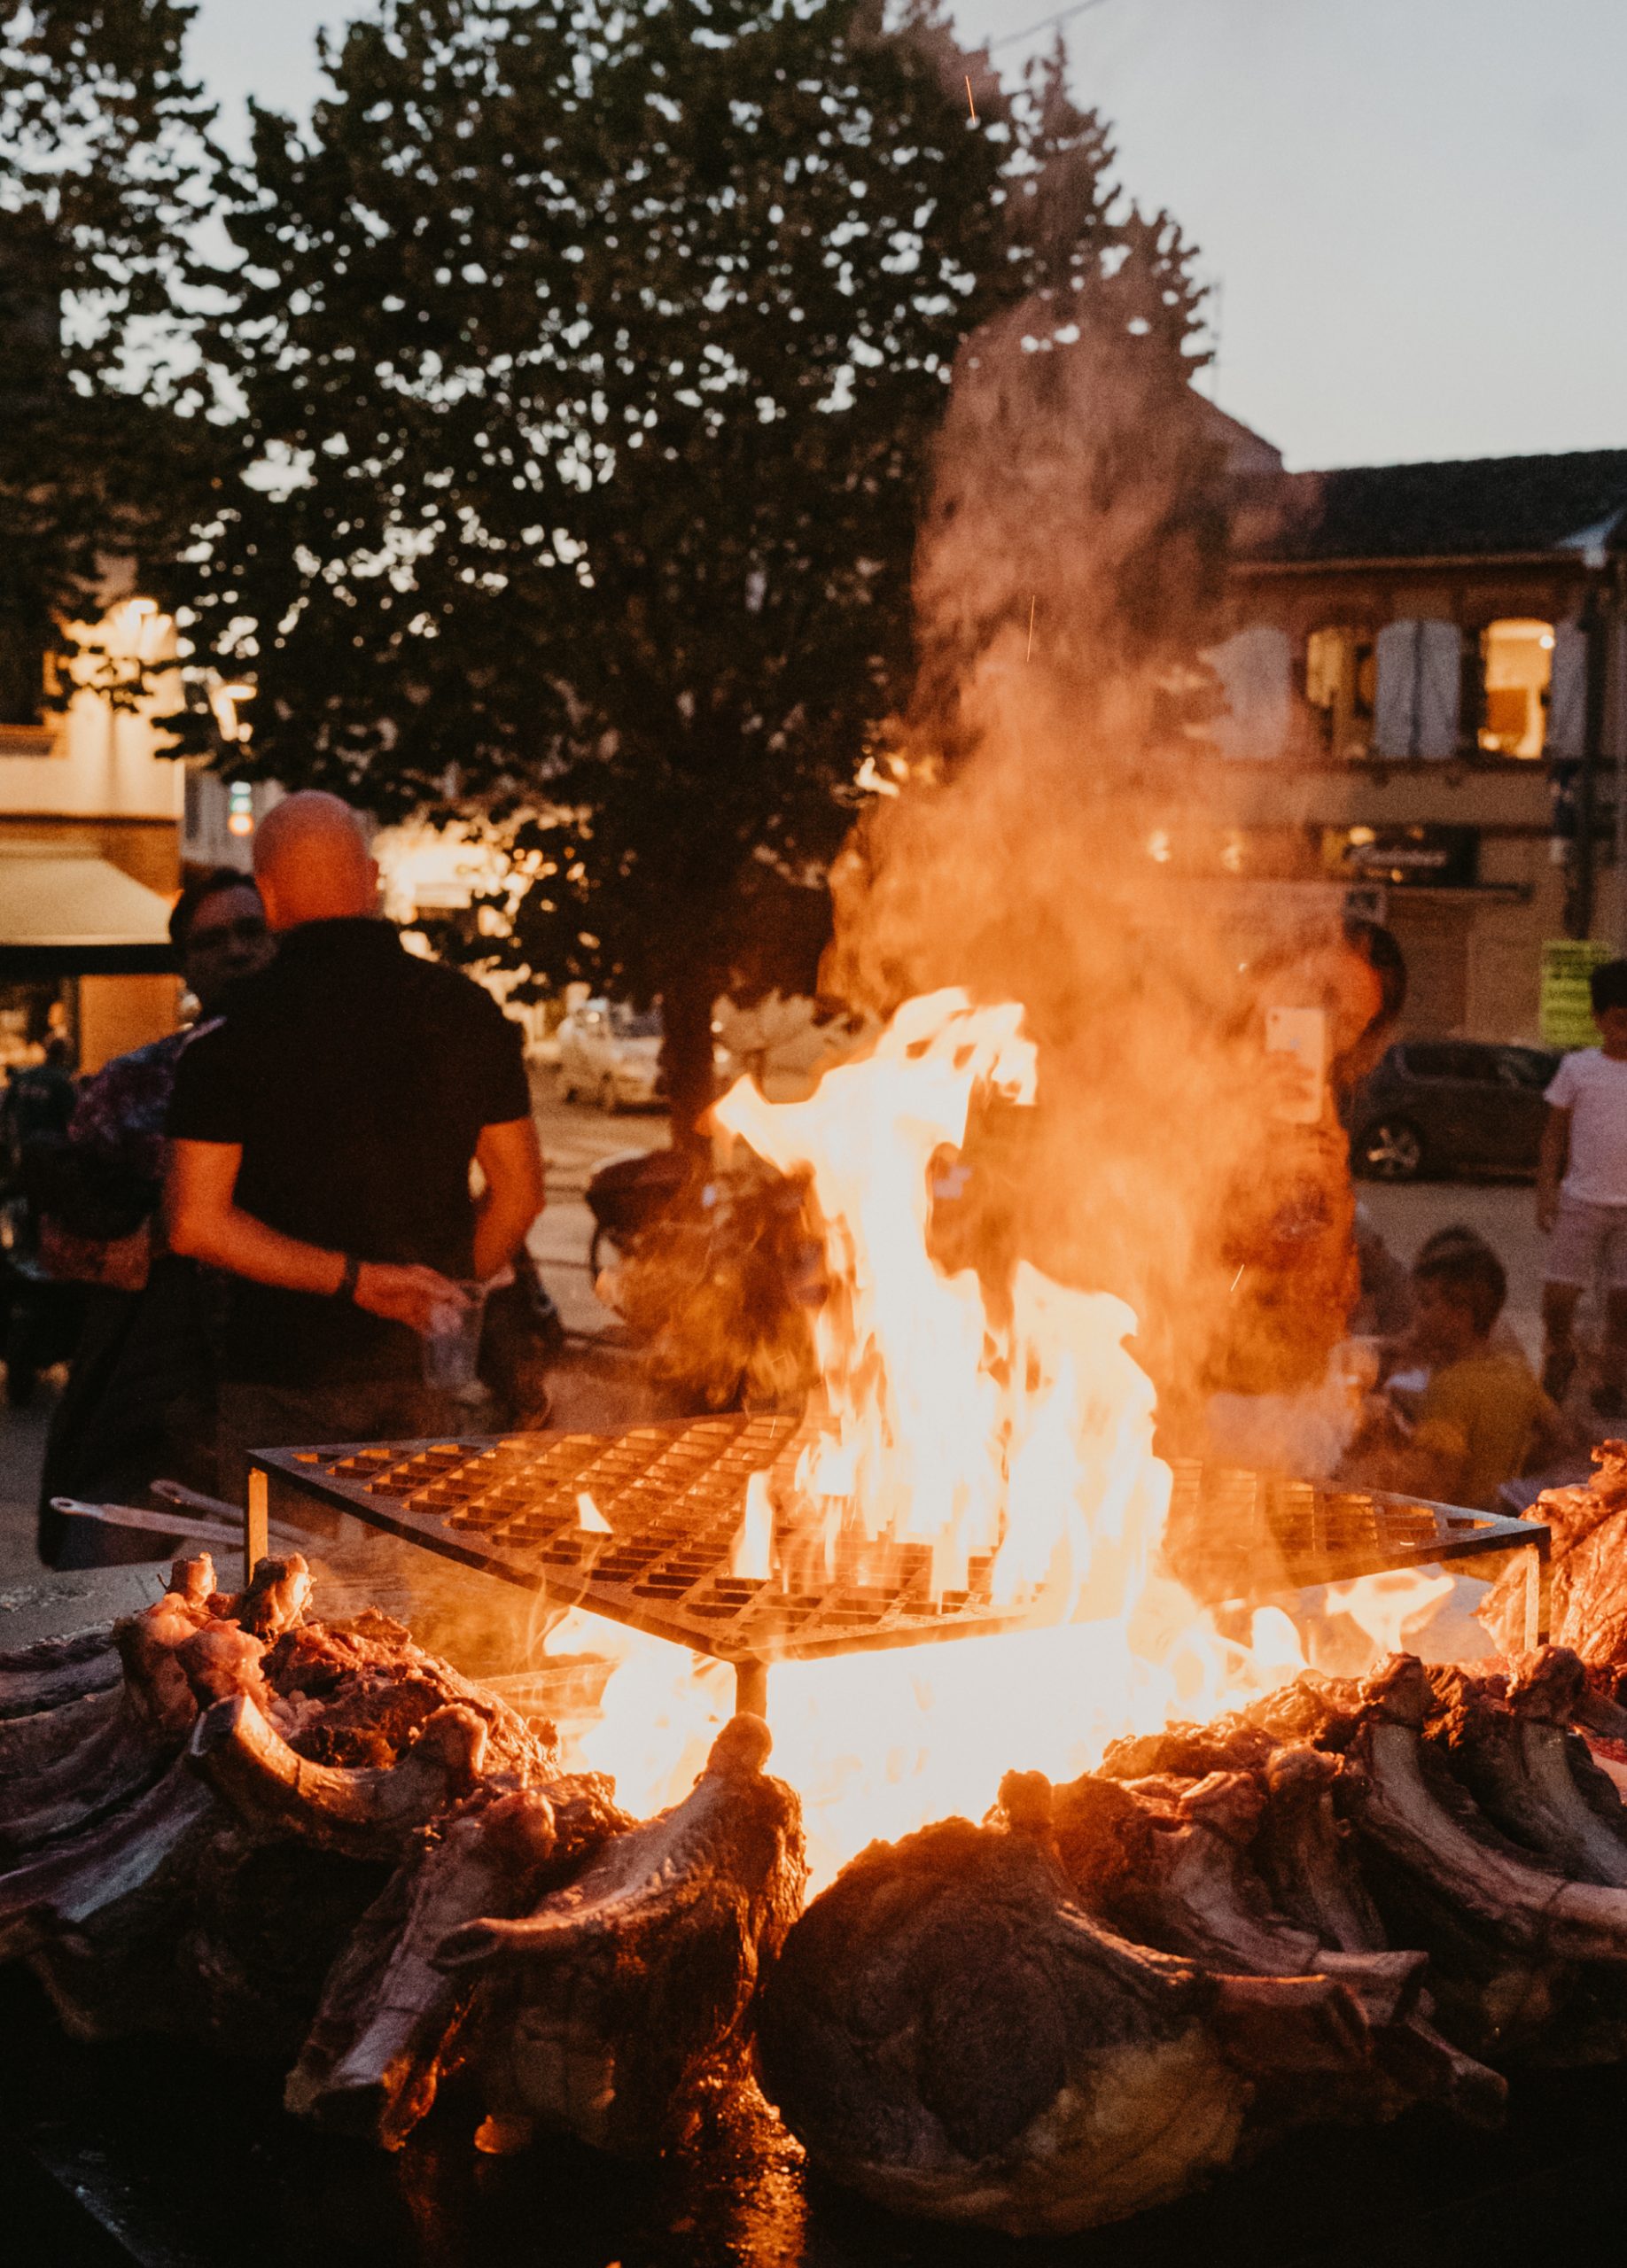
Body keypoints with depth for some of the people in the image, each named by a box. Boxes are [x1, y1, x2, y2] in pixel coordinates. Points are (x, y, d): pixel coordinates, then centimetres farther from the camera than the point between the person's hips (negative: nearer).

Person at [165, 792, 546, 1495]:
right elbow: (520, 1193, 6)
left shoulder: (234, 1035, -6)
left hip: (284, 1371, -2)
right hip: (433, 1372, 3)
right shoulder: (468, 1011, 1)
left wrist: (354, 1278, -10)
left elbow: (195, 1223, -12)